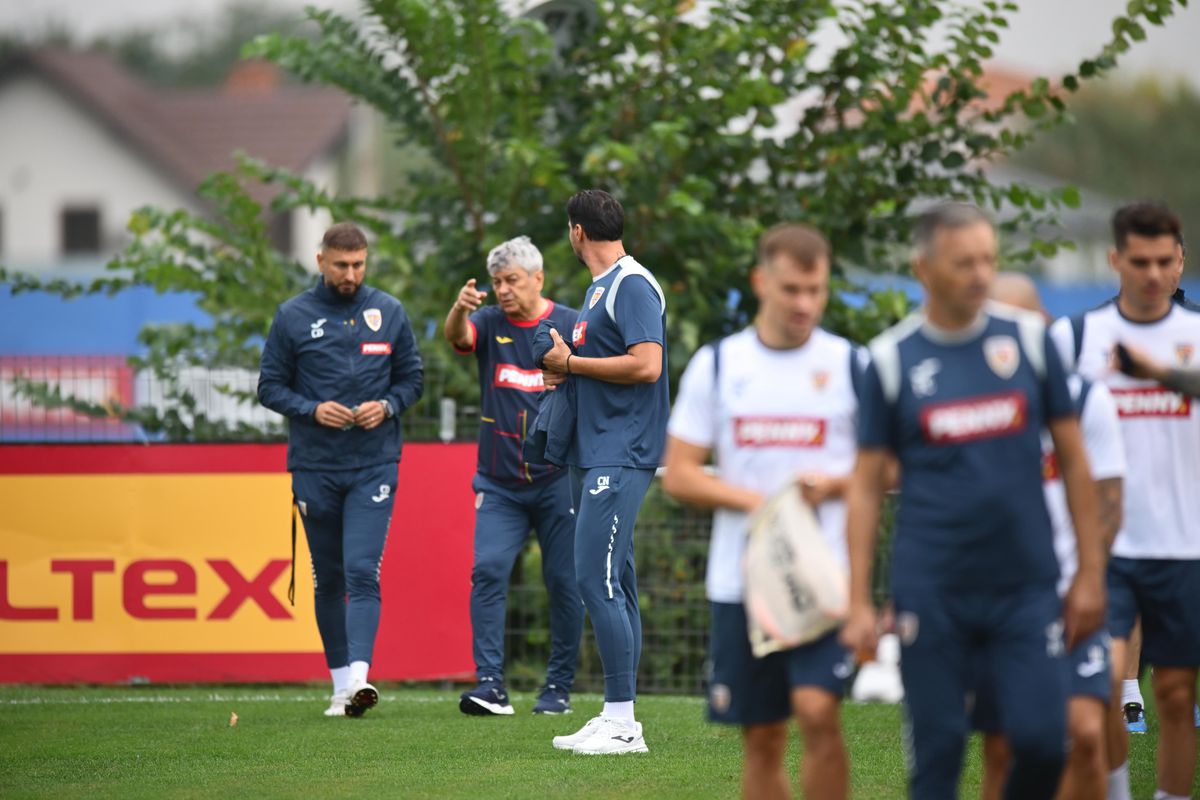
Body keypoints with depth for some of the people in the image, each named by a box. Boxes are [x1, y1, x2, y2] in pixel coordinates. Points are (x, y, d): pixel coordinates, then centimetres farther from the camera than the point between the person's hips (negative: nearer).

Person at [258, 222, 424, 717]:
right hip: (314, 467, 1)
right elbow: (270, 387, 3)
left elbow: (412, 378, 11)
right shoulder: (293, 317, 0)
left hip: (374, 464, -1)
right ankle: (340, 681, 17)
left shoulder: (389, 313, 4)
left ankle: (360, 675, -24)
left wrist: (387, 406, -9)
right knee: (328, 578, 8)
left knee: (362, 573, -15)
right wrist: (312, 410, -14)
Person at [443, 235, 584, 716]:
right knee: (488, 571, -12)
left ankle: (558, 688, 12)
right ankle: (490, 684, -13)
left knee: (563, 582, 2)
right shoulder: (490, 324, 5)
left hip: (557, 478, -1)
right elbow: (457, 338, -15)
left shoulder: (571, 325, 1)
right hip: (499, 482, 2)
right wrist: (460, 309, -37)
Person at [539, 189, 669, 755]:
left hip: (622, 457, -10)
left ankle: (622, 721, -14)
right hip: (594, 454, 10)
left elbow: (647, 366, -21)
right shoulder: (599, 289, 20)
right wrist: (564, 371, 9)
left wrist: (570, 363, -13)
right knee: (612, 584, 10)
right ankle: (617, 719, 12)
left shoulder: (633, 286, -11)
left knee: (597, 578, -15)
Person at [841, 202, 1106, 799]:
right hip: (931, 591, -1)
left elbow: (1072, 458, 9)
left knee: (1042, 739, -9)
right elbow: (866, 486, 4)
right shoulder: (890, 359, 1)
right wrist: (859, 603, -1)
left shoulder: (1030, 340, 4)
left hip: (1026, 587, 1)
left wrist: (1090, 572, 5)